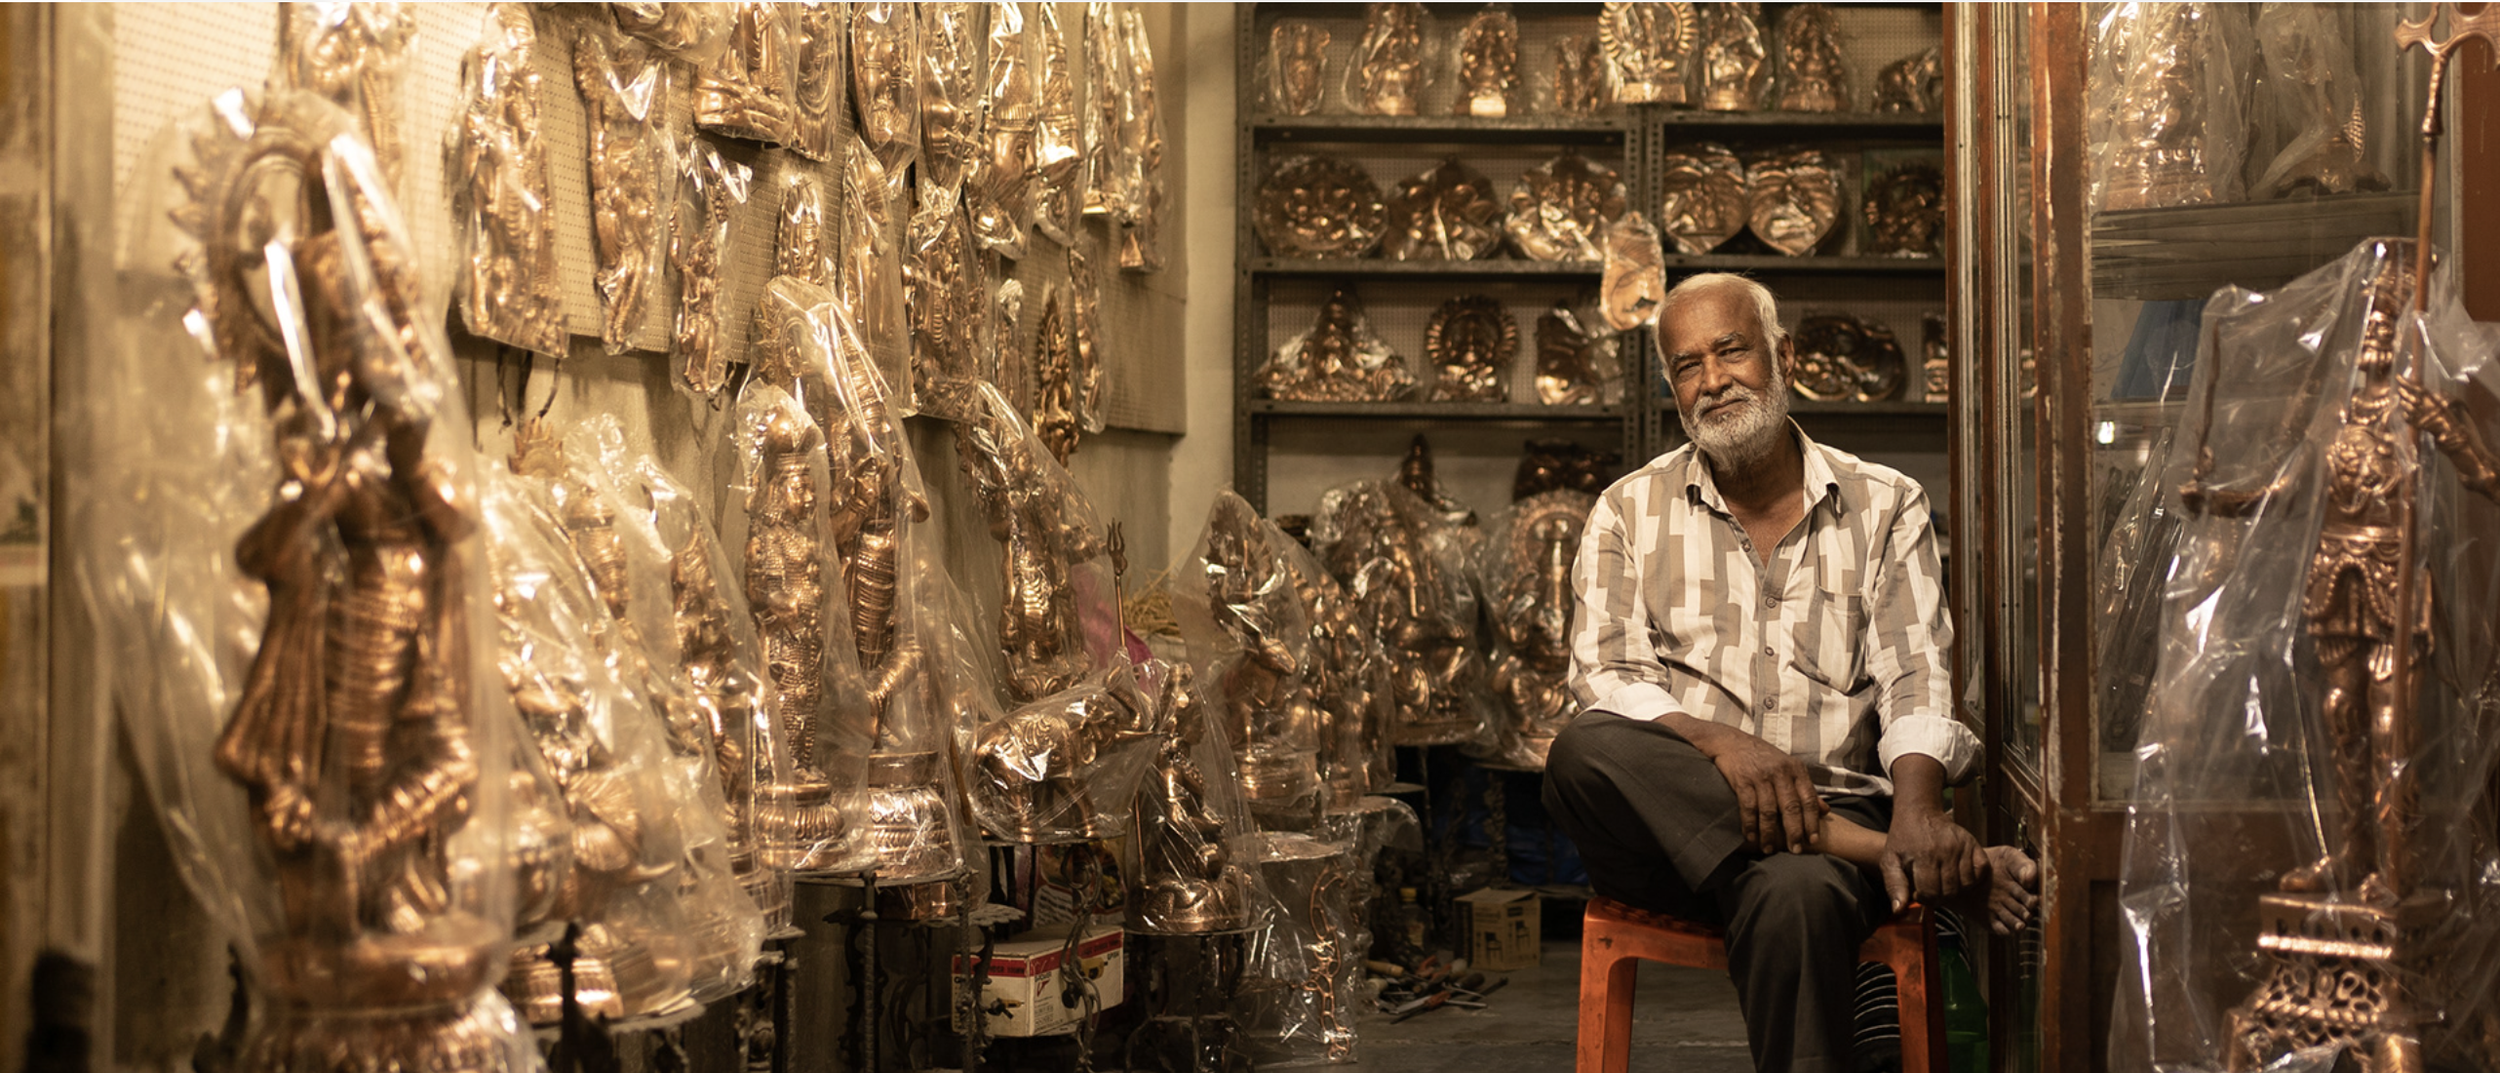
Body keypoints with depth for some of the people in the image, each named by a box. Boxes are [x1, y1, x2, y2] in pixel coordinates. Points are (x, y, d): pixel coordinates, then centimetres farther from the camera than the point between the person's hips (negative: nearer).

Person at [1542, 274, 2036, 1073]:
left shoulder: (1885, 507, 13)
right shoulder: (1629, 512, 13)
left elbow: (1916, 677, 1)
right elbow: (1604, 677, 1)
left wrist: (1919, 809, -20)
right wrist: (1716, 742, -19)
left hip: (1833, 804, -2)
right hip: (1667, 821, 2)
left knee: (1794, 894, -38)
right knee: (1584, 752, -34)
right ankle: (1876, 855, -30)